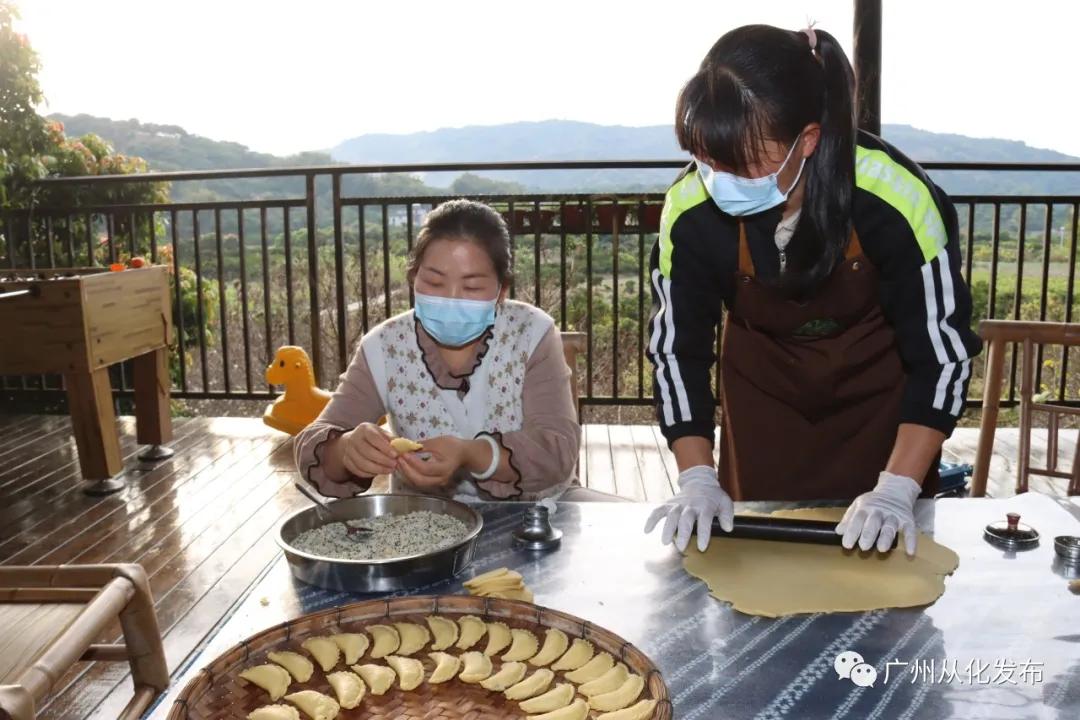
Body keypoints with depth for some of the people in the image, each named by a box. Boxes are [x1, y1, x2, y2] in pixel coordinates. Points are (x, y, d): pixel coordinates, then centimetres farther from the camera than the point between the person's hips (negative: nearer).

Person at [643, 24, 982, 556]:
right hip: (763, 391, 2)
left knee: (884, 545, 10)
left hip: (879, 389, -1)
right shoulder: (690, 212, -27)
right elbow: (677, 349, -15)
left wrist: (898, 488, -28)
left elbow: (943, 352, -22)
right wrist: (697, 478, -22)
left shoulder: (897, 199, -32)